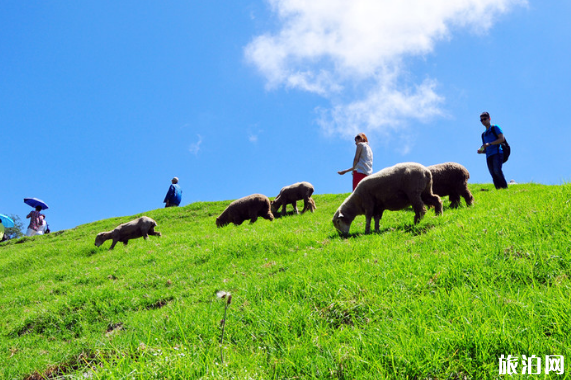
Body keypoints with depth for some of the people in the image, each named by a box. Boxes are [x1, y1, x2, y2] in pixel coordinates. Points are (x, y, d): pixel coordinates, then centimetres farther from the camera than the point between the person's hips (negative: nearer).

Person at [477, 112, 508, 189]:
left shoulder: (495, 128, 9)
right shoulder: (483, 134, 27)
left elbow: (502, 139, -5)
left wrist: (489, 144, -14)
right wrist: (481, 151, 6)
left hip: (497, 153, -6)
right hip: (489, 156, 6)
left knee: (497, 171, -26)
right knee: (494, 176, -4)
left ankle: (505, 187, -25)